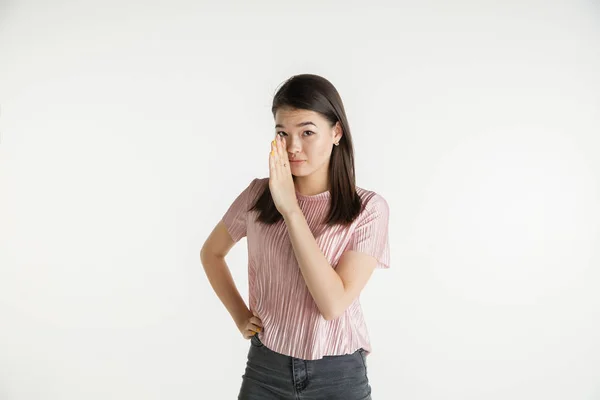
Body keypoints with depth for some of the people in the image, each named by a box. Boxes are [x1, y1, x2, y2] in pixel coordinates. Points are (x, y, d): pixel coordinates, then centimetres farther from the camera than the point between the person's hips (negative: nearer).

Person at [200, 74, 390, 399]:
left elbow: (333, 304, -22)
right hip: (265, 369, 2)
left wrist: (290, 209, -24)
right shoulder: (258, 195, -5)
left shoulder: (368, 209, -12)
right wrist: (239, 315, 0)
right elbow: (211, 253, 12)